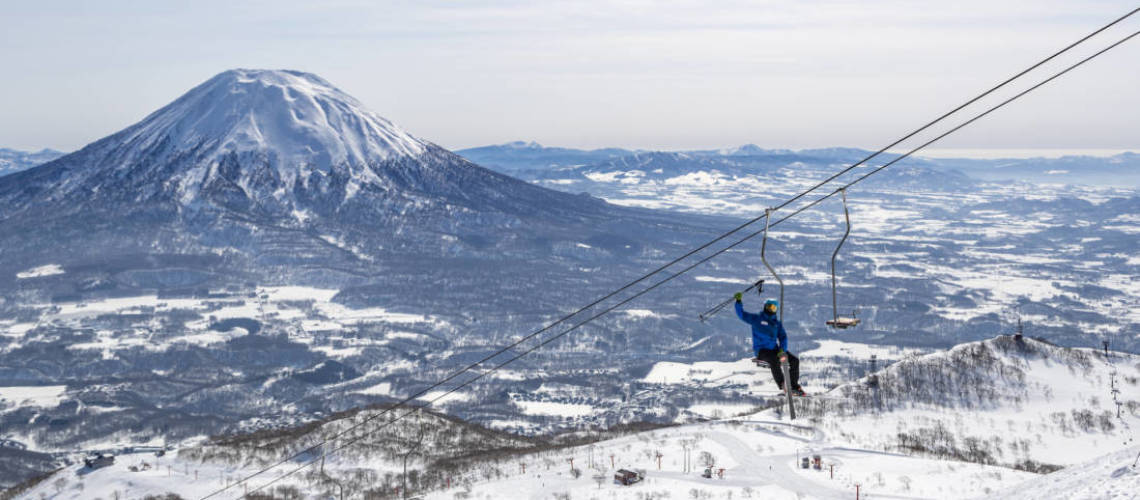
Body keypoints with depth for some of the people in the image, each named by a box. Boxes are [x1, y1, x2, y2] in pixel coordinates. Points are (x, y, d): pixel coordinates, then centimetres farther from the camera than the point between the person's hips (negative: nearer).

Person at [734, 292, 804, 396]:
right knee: (774, 360, -35)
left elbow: (783, 337, 9)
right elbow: (742, 314, -4)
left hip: (774, 350, 6)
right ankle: (782, 385, -31)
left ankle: (794, 386, 0)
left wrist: (782, 350, -9)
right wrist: (739, 301, -19)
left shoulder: (777, 323, 15)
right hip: (761, 350, -6)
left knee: (795, 360, -8)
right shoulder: (757, 319, 2)